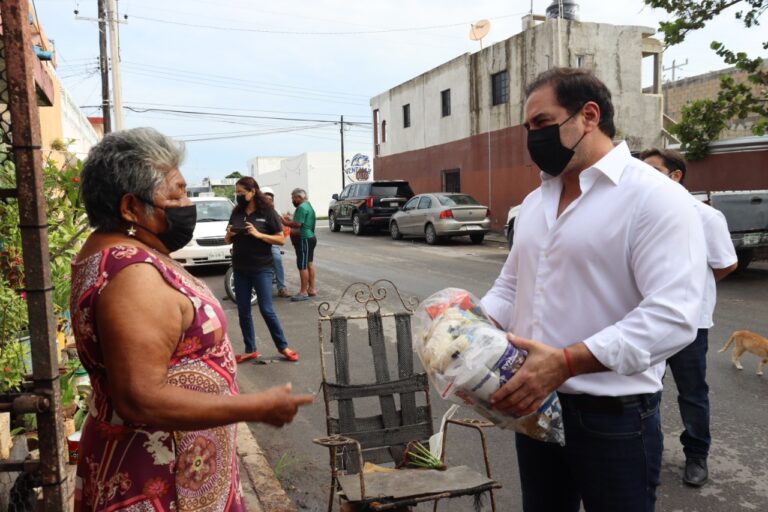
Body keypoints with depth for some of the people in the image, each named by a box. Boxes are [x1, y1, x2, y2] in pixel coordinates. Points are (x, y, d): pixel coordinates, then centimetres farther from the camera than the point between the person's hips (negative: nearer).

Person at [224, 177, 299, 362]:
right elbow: (227, 240, 15)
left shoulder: (267, 212, -7)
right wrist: (229, 234, -8)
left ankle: (283, 347, 13)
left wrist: (258, 234, -20)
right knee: (243, 311, 9)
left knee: (266, 310, -2)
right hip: (240, 269, 5)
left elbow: (281, 239, -8)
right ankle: (250, 350, 21)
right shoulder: (236, 213, 7)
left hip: (261, 269, -5)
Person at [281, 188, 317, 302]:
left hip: (304, 240, -11)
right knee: (309, 264, 14)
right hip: (310, 238, 11)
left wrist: (285, 222, -10)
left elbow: (297, 224, -23)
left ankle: (304, 292, -5)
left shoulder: (301, 207, -16)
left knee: (302, 266, -8)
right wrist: (289, 219, 12)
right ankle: (312, 289, 21)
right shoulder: (308, 206, 16)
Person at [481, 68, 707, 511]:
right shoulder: (534, 202, 10)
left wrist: (564, 363, -30)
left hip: (613, 417, -6)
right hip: (534, 406, 7)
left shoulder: (655, 197, -14)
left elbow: (672, 316, -23)